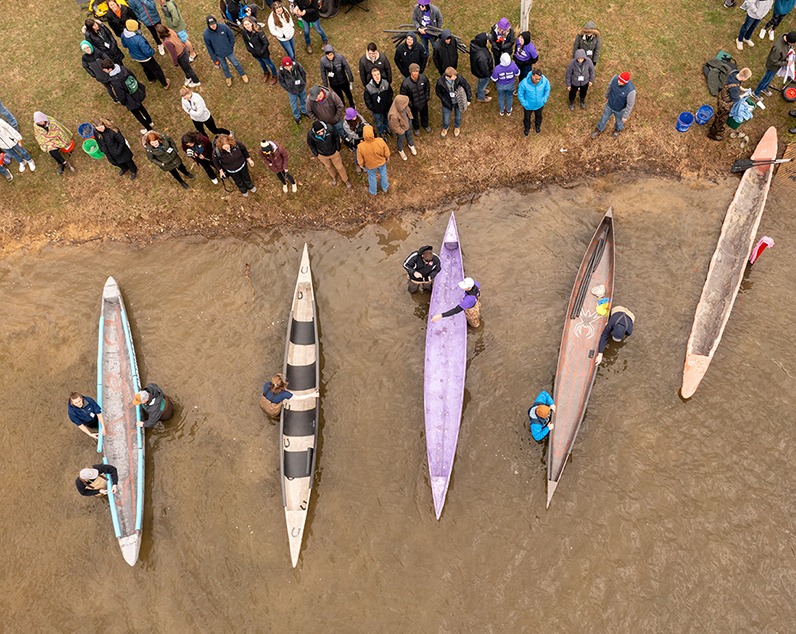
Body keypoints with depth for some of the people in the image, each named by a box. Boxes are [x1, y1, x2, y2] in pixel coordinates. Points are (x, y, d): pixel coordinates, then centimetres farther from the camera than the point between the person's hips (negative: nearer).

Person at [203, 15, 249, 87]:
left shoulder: (224, 27, -26)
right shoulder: (206, 34, -25)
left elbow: (231, 37, -8)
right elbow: (209, 48, -13)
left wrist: (231, 47, -2)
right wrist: (214, 59, -8)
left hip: (229, 52, 0)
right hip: (219, 55, 0)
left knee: (235, 63, 22)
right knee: (224, 66, 25)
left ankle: (243, 74, 51)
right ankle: (228, 77, 56)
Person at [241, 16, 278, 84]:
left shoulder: (258, 31, -31)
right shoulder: (244, 32, -16)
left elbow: (266, 43, -26)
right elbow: (246, 42, 3)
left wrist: (261, 52, -20)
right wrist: (249, 49, -4)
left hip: (263, 53, -5)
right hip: (255, 53, 5)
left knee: (269, 64, 18)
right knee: (261, 64, 30)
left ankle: (274, 75, 45)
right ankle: (266, 73, 59)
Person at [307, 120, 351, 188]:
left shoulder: (329, 128, -34)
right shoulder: (310, 134, -33)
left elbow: (336, 137, -13)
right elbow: (310, 144, -10)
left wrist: (338, 149, -5)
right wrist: (316, 155, -3)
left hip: (334, 153, -1)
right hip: (322, 155, 1)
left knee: (339, 167, 20)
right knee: (328, 166, 29)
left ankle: (346, 180, 49)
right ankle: (334, 177, 61)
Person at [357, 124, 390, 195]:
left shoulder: (360, 147, -38)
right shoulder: (380, 141, -37)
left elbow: (360, 161, -19)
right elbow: (387, 153, -17)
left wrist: (363, 165, 5)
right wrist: (387, 158, 7)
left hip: (370, 165, 0)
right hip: (382, 163, 1)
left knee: (372, 177, 30)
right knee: (383, 175, 32)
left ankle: (373, 192, 57)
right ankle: (385, 188, 60)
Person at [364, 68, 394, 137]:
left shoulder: (386, 83, -19)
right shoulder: (368, 87, -25)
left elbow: (390, 93, -2)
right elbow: (367, 100, -13)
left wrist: (389, 103, -6)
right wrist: (372, 108, -14)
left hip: (386, 108, 2)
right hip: (376, 111, -2)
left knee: (387, 120, 30)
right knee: (379, 123, 22)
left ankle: (386, 128, 64)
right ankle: (382, 133, 53)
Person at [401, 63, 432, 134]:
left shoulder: (423, 78, -24)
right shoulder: (406, 83, -33)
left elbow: (428, 86, -2)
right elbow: (403, 95, -18)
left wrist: (427, 96, 2)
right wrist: (409, 103, -15)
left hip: (423, 102, 3)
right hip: (413, 104, -3)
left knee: (424, 114, 30)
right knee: (414, 117, 25)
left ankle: (425, 125, 62)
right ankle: (416, 128, 57)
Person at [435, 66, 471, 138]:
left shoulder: (459, 78, -29)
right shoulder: (440, 82, -30)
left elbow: (467, 87, -13)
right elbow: (438, 92, -10)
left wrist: (468, 99, -6)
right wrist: (445, 101, -12)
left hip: (458, 102, 1)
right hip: (447, 103, -1)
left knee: (458, 116, 25)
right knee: (446, 119, 17)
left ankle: (457, 127, 61)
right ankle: (445, 128, 56)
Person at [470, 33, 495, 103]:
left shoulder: (474, 43, -22)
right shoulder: (481, 56, -47)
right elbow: (484, 68, -31)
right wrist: (488, 74, -10)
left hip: (476, 68, 7)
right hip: (482, 73, -7)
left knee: (480, 82, 35)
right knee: (482, 83, 24)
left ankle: (479, 91, 65)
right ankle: (481, 97, 52)